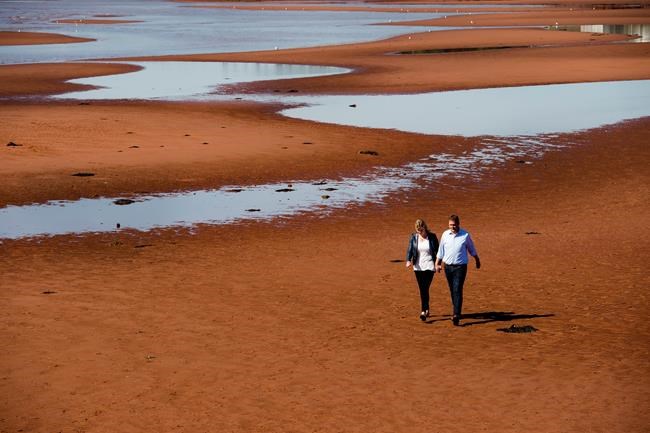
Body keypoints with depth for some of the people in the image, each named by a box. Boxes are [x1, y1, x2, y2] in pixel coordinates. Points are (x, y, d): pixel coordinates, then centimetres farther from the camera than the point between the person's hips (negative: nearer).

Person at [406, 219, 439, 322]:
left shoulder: (432, 237, -4)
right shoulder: (414, 237, 3)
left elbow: (437, 250, 3)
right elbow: (410, 249, -2)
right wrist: (408, 260, -20)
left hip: (429, 266, -3)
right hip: (418, 267, 3)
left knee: (425, 288, -11)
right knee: (422, 289, 7)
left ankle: (423, 312, -12)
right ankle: (426, 309, 22)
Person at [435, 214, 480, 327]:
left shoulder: (465, 235, -5)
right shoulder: (445, 234, 2)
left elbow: (472, 250, 10)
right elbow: (440, 250, 11)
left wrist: (477, 261, 21)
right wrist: (437, 264, 7)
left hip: (460, 267, -4)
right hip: (448, 266, 4)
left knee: (457, 290, -13)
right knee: (452, 291, 12)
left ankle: (456, 315, -19)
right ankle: (457, 311, 28)